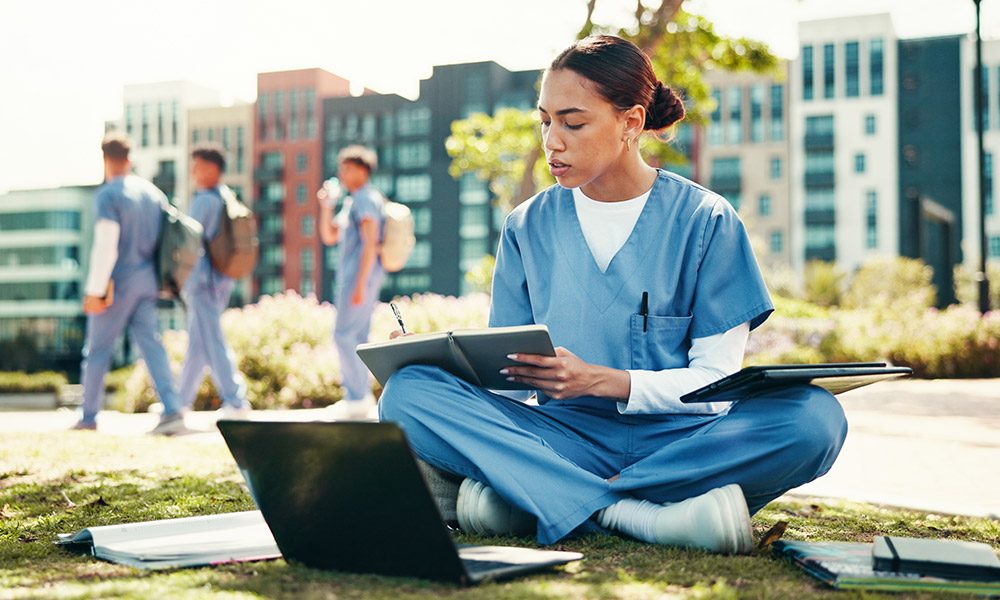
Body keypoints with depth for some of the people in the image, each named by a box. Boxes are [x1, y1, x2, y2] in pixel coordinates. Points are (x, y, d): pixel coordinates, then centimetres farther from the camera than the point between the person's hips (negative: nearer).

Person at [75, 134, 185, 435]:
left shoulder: (107, 195, -10)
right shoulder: (153, 192, 11)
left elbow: (106, 246, -17)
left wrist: (95, 290, -15)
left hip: (117, 282, -6)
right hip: (146, 281, 6)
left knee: (97, 349, 6)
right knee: (151, 344, 1)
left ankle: (89, 416, 15)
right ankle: (172, 410, -12)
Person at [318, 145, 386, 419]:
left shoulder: (367, 199, -9)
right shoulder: (352, 202, 21)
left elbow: (370, 244, -18)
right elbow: (328, 237, 23)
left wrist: (360, 284, -22)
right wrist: (326, 206, 9)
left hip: (361, 276, -10)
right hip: (351, 277, 10)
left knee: (344, 334, -12)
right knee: (357, 338, 9)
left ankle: (357, 399, -11)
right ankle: (362, 397, 12)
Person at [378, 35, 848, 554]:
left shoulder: (706, 220, 1)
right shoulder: (527, 227, 9)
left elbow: (716, 381, -5)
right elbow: (502, 366, 9)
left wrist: (601, 380, -19)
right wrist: (439, 353, -12)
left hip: (677, 439, -1)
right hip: (566, 438, 1)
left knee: (815, 418, -32)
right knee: (408, 393, -23)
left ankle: (527, 495, -28)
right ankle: (645, 515, -32)